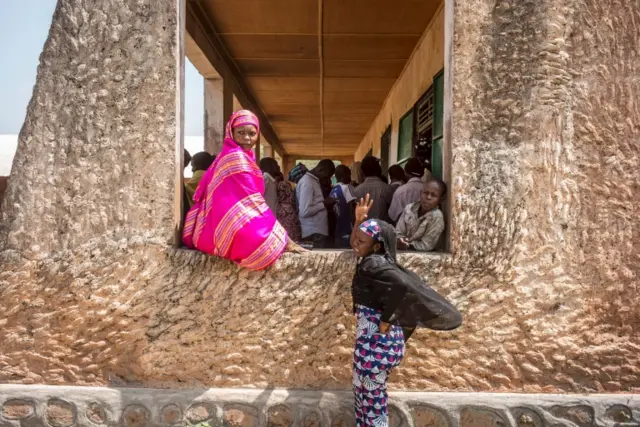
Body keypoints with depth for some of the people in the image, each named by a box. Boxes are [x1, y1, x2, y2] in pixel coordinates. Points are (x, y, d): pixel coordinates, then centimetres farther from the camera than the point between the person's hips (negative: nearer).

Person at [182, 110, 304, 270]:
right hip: (227, 230, -10)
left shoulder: (239, 156, 20)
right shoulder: (236, 157, -12)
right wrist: (284, 238, -18)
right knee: (271, 243, -27)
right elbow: (252, 201, -19)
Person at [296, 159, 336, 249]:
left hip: (319, 231, 9)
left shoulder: (314, 181, 15)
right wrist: (324, 203, -13)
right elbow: (304, 211, -22)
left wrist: (324, 202, 6)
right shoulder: (307, 182, -14)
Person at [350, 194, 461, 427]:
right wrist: (359, 221, 11)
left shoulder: (373, 264, -20)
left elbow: (402, 285, -37)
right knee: (367, 391, 23)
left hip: (375, 337, -10)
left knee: (371, 395, 6)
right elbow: (353, 244, 26)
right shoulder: (372, 260, 7)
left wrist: (385, 320, -25)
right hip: (372, 335, 10)